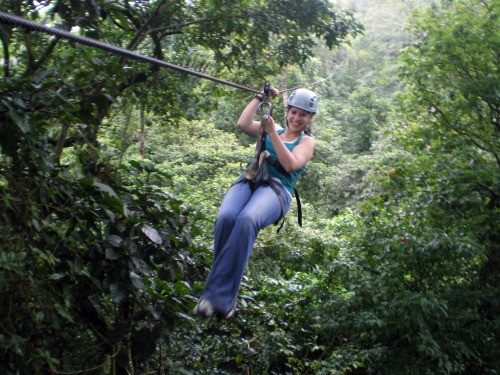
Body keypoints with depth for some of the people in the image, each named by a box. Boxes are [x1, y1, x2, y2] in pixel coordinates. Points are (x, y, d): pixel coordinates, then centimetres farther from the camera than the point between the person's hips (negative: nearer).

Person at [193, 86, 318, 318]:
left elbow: (290, 165, -1)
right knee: (225, 218, -33)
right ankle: (224, 299, -27)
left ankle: (218, 296, -38)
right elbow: (242, 124, 12)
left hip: (277, 188, -3)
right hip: (249, 180, 3)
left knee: (247, 220, -39)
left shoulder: (307, 141, 19)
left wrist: (273, 133, -3)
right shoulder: (270, 128, 28)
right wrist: (259, 97, 16)